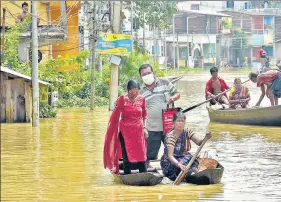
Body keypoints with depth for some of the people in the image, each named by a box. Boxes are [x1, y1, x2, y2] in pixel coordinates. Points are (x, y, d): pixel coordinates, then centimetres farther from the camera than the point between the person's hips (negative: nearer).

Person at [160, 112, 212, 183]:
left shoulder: (187, 132, -1)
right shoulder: (171, 136, -20)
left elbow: (199, 142, -13)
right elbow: (170, 156, -30)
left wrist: (205, 139, -36)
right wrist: (179, 164, -48)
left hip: (182, 158, 6)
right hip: (169, 162, -6)